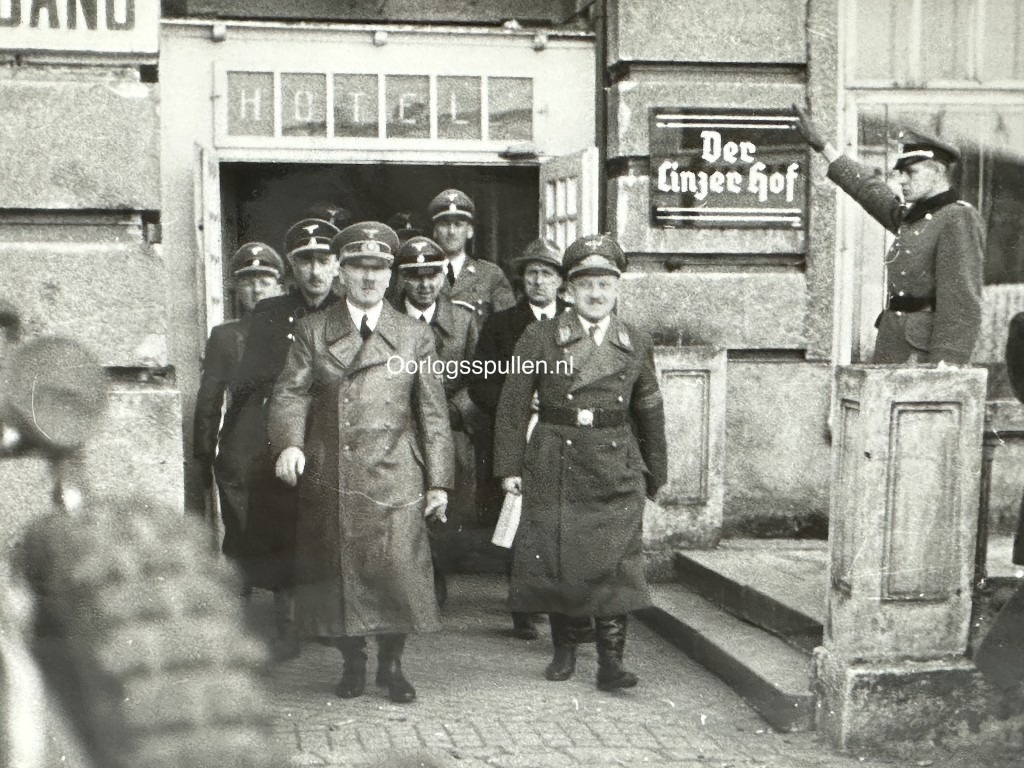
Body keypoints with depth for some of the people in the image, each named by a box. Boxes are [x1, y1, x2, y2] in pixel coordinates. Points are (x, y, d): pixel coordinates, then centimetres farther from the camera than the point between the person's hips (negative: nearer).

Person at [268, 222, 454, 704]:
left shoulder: (415, 336, 9)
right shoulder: (312, 331, 9)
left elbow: (433, 412, 8)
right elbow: (291, 392, 1)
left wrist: (439, 481, 3)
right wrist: (288, 443, -19)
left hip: (394, 477, -1)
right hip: (328, 479, 1)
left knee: (398, 567, -7)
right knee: (336, 571, 4)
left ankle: (392, 664, 12)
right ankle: (352, 663, 23)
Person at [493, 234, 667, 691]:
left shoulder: (636, 345, 9)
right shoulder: (540, 337, 2)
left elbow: (650, 413, 16)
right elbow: (513, 404, 0)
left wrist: (655, 475, 17)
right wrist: (509, 466, -5)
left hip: (616, 470, 1)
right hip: (554, 468, -1)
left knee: (614, 564, -5)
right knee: (554, 561, 3)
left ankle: (610, 661, 0)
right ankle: (563, 649, 22)